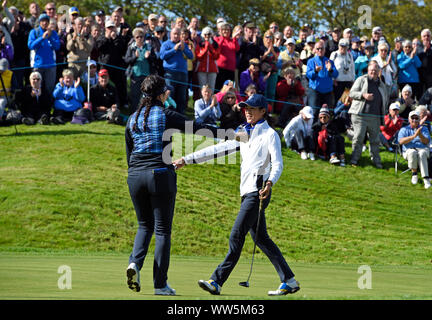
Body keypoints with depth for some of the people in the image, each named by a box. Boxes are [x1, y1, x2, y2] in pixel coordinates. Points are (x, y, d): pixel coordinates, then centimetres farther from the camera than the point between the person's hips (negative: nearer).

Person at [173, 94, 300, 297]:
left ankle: (217, 282, -14)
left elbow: (277, 164, -12)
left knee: (236, 236, -12)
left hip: (258, 191, -8)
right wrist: (186, 160, 14)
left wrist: (270, 183, -32)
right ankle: (289, 281, 11)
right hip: (247, 192, 8)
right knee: (261, 239, 8)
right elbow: (218, 149, 19)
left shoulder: (270, 134, -3)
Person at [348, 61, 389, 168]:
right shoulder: (361, 80, 4)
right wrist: (363, 95, -18)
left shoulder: (381, 85, 17)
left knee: (375, 139, 6)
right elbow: (352, 93, -3)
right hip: (360, 115, -4)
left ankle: (376, 160, 14)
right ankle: (354, 159, 0)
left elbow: (386, 99, 29)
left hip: (375, 117, 4)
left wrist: (383, 111, 16)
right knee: (359, 137, -8)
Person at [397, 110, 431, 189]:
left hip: (423, 149, 0)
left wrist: (420, 135, -19)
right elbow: (401, 141, -7)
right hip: (409, 150, 0)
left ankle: (426, 179, -45)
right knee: (412, 153, -38)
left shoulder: (424, 129, 17)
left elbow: (426, 141, 1)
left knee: (421, 154, -38)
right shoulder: (404, 129, 13)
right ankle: (414, 174, -19)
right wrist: (414, 136, -18)